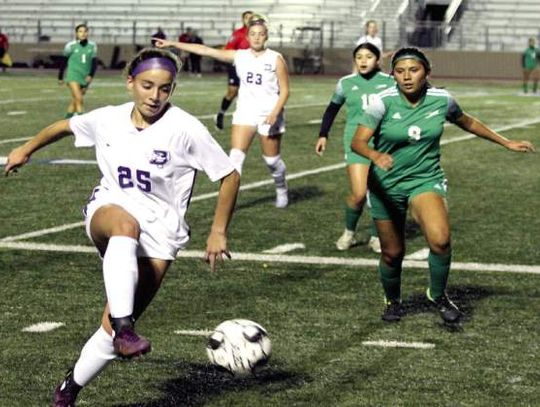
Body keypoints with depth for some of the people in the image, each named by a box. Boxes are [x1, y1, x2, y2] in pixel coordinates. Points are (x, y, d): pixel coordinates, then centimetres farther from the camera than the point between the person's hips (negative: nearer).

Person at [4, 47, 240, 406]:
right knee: (125, 224, -41)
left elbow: (230, 175, -7)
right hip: (108, 210, 1)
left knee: (114, 327, -9)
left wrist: (218, 231, -6)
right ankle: (124, 327, -53)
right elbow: (66, 126, 21)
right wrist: (27, 150, 32)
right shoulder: (108, 120, 0)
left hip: (159, 231, -1)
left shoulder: (185, 129, -13)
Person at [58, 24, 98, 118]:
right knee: (79, 99, -18)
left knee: (75, 101, 12)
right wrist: (60, 77, 11)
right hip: (73, 76, -3)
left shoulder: (92, 46, 1)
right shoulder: (71, 45, -4)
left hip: (85, 78, 3)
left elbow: (94, 62, 2)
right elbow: (63, 62, 6)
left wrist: (91, 75, -13)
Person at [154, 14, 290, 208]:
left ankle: (281, 190, 36)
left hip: (269, 115, -2)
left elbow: (284, 90, -3)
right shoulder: (239, 56, 2)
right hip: (245, 112, 3)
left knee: (272, 159, 8)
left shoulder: (275, 59, -5)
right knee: (236, 156, -11)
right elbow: (205, 50, -1)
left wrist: (275, 113, -18)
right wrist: (173, 44, -5)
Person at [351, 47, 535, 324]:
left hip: (426, 179, 1)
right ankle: (392, 301, 40)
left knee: (440, 239, -26)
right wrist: (375, 155, -45)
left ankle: (438, 295, 0)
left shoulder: (441, 100, -7)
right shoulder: (384, 102, -16)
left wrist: (506, 143, 20)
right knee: (392, 253, 8)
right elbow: (357, 142, -23)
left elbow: (468, 123, 14)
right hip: (385, 184, 0)